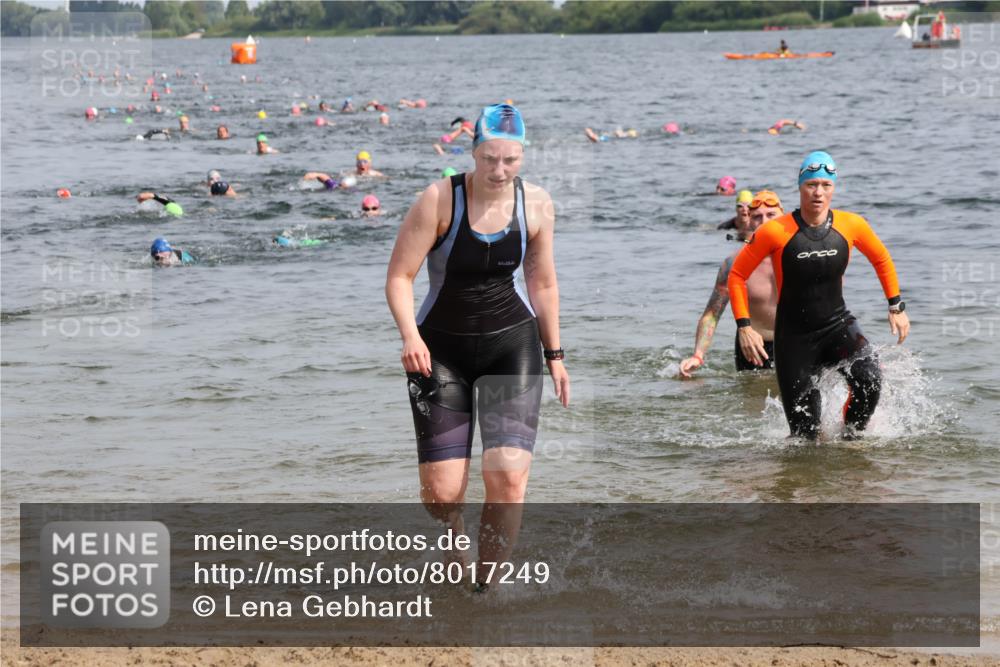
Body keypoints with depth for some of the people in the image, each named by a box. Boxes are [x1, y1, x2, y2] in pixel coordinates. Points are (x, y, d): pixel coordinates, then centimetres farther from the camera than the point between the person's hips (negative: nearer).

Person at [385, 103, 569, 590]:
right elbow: (399, 277, -13)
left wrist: (554, 355, 16)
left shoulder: (536, 205, -2)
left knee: (508, 476, -18)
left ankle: (487, 588, -5)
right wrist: (410, 336, -30)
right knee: (441, 491, -6)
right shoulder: (439, 200, -14)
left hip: (512, 340, 2)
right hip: (441, 348, -2)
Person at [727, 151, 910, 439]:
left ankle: (852, 436, -2)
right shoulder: (775, 232, -14)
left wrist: (896, 307, 11)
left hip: (838, 325, 2)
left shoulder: (851, 226, -6)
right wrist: (744, 327, -11)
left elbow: (882, 260, 14)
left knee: (869, 379, -28)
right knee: (805, 431, -4)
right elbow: (737, 275, -4)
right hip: (794, 336, -2)